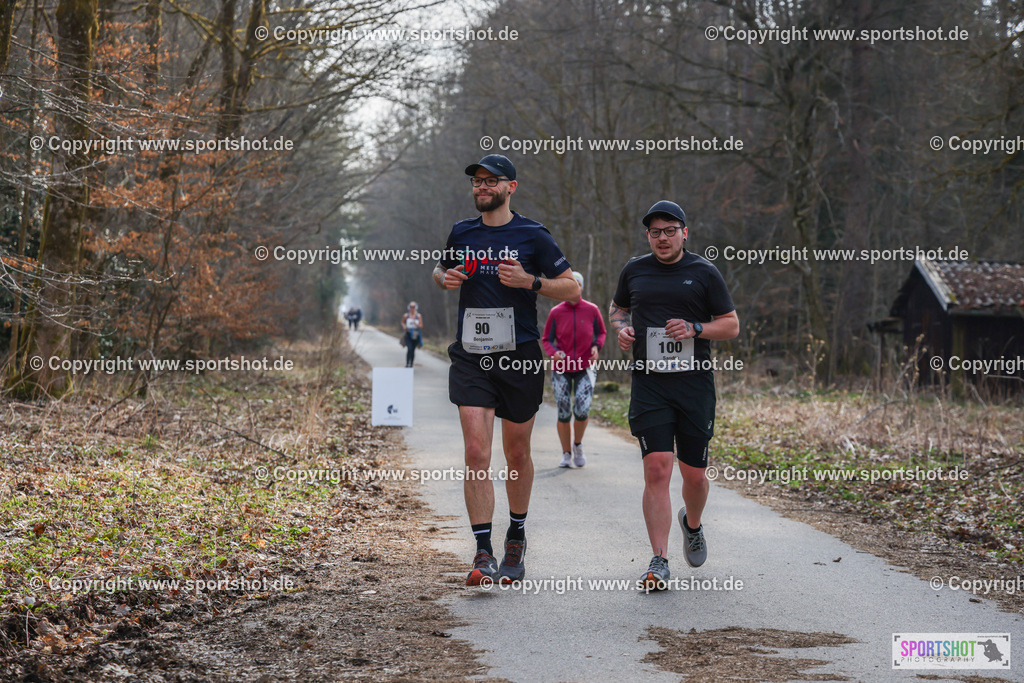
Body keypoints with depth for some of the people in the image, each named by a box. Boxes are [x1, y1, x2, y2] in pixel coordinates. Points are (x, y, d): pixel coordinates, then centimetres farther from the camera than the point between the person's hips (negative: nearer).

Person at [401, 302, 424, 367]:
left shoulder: (418, 316, -1)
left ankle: (411, 364, 20)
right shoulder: (406, 316, 1)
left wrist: (416, 323, -21)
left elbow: (421, 326, -2)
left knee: (413, 350, 6)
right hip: (408, 334, -1)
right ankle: (407, 364, -14)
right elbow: (403, 322, 19)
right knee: (409, 349, -18)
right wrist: (404, 326, -2)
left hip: (415, 335, 1)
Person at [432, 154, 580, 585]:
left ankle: (517, 537, 32)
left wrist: (530, 281, -15)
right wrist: (445, 278, 3)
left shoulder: (532, 236, -1)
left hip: (520, 356, -2)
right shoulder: (461, 234, 9)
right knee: (476, 453, -11)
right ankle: (483, 554, -10)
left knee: (517, 453, 10)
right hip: (470, 357, 2)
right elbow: (440, 271, 27)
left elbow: (572, 289, 1)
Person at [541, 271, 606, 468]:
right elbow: (547, 339, 6)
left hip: (584, 368, 0)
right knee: (564, 413, -1)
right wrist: (554, 353, -15)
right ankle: (566, 455, 13)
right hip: (561, 370, 0)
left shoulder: (592, 310, 0)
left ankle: (578, 445, 12)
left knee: (582, 411, -15)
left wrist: (596, 347, -7)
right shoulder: (556, 312, -1)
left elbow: (601, 332, 13)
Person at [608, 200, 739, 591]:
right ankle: (659, 562, -11)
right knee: (656, 469, -12)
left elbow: (731, 325, 6)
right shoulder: (635, 271, 10)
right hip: (649, 384, 0)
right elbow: (617, 308, 27)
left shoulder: (704, 273, 4)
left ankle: (692, 524, 41)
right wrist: (621, 327, 4)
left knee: (694, 474, 6)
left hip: (695, 383, 0)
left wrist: (695, 329, -12)